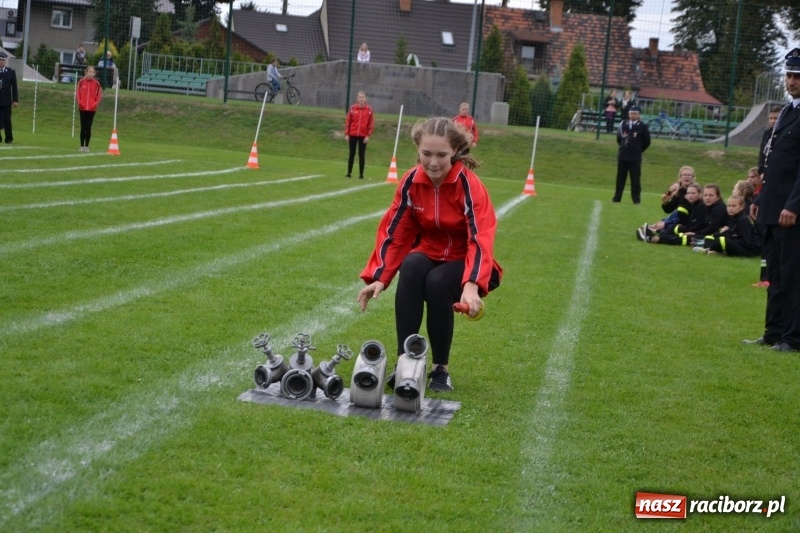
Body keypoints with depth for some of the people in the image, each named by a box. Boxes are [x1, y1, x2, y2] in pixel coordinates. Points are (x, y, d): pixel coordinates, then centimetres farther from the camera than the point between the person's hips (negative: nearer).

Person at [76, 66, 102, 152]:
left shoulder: (96, 83, 1)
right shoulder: (81, 82, 1)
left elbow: (99, 95, 4)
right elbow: (77, 93, 5)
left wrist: (95, 104, -8)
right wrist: (80, 102, -7)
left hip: (92, 109, 0)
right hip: (82, 108, 0)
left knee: (88, 128, 1)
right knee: (83, 127, 3)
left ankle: (87, 146, 6)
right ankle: (82, 146, 8)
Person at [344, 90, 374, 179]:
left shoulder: (369, 110, -2)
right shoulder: (353, 108, 0)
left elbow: (371, 123, -3)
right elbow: (348, 121, 1)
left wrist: (368, 135, -8)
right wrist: (346, 134, -2)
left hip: (363, 136, -1)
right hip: (352, 135, 1)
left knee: (361, 155, 3)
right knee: (352, 154, 6)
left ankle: (361, 174, 7)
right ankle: (349, 173, 12)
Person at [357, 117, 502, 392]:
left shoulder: (469, 185, -22)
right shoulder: (411, 181, -10)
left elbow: (481, 238, -31)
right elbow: (394, 232, -6)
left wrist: (472, 285, -47)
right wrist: (379, 277, -18)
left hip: (463, 262, -3)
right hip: (428, 254, 3)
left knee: (437, 283, -34)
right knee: (411, 267, -31)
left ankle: (441, 368, -14)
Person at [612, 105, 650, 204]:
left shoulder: (642, 126, -4)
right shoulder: (623, 124, 6)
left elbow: (647, 142, 1)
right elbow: (619, 138, 16)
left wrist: (638, 150, 4)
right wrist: (624, 147, 11)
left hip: (635, 158, -3)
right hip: (622, 156, 3)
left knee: (635, 179, -1)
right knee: (620, 178, 9)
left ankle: (636, 198, 4)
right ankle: (617, 197, 14)